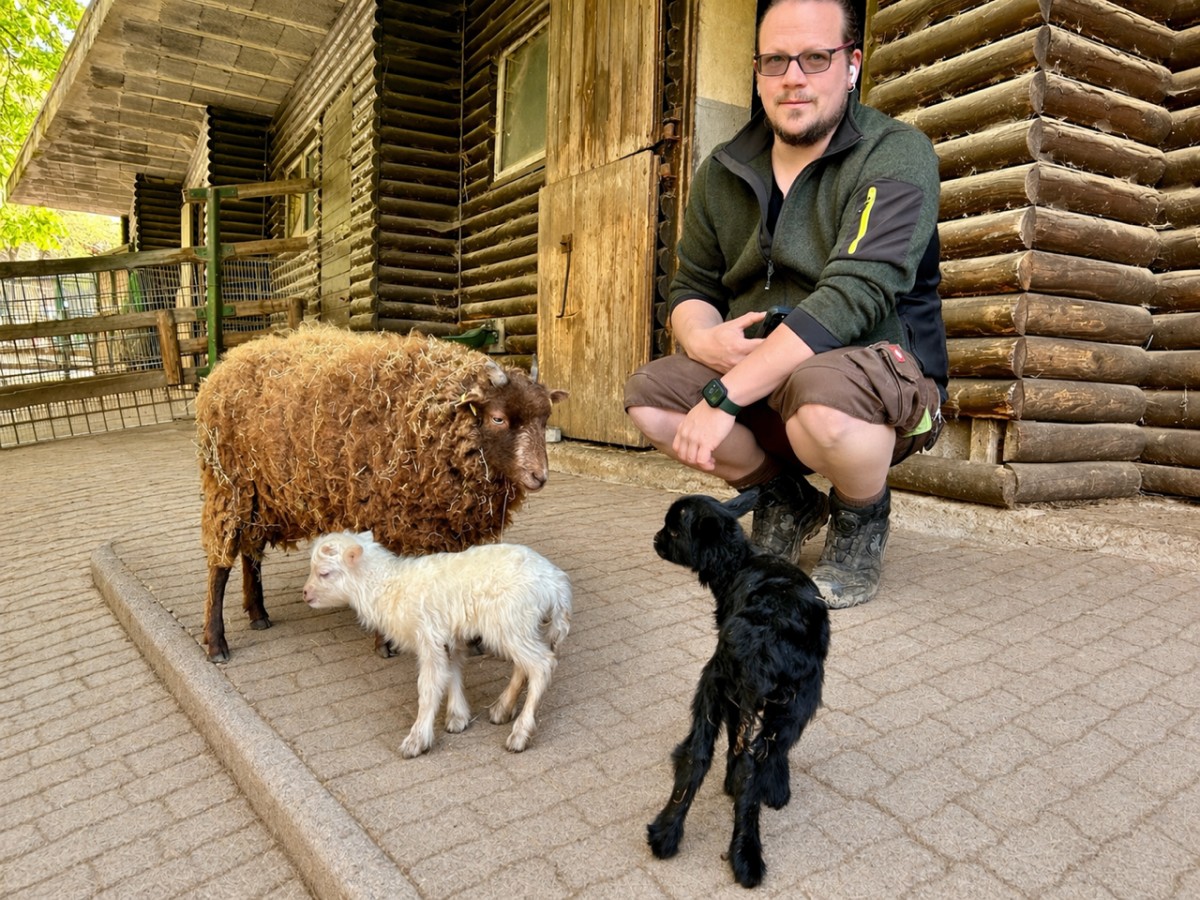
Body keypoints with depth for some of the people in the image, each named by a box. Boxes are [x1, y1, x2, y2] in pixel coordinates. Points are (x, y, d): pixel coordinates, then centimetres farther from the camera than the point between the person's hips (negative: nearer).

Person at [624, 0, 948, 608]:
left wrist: (725, 395, -31)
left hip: (881, 376, -5)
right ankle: (786, 503, 9)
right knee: (648, 394, -16)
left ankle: (861, 520, -2)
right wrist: (704, 339, -18)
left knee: (819, 392, -39)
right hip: (756, 377, 6)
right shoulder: (721, 172, 6)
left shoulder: (895, 155, -12)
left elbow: (852, 297, -26)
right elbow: (691, 289, 9)